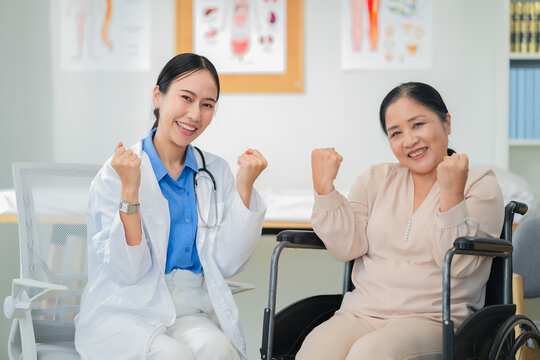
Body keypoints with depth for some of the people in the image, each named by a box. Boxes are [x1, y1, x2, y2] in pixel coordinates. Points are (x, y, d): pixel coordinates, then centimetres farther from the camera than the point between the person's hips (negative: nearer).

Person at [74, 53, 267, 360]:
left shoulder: (216, 172, 9)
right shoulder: (116, 172, -4)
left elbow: (228, 264, 0)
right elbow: (127, 271, -11)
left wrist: (244, 187, -5)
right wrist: (130, 191, -19)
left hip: (192, 311, 3)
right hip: (124, 312, -2)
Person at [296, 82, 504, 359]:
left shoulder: (480, 186, 6)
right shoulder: (376, 180, 19)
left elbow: (459, 265, -8)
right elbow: (346, 248, 7)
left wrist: (452, 196, -19)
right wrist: (324, 187, -2)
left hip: (435, 318, -3)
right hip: (363, 313, 3)